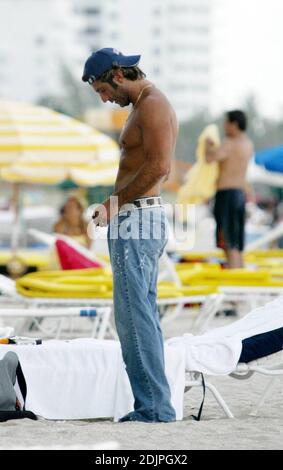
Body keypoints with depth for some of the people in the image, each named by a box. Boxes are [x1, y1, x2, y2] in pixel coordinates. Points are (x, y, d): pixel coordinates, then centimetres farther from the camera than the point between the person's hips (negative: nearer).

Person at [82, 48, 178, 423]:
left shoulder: (153, 104, -11)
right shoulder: (143, 106, 20)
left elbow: (158, 165, -22)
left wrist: (114, 203, -16)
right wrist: (117, 205, 10)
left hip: (136, 221, -11)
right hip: (140, 221, 11)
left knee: (134, 317, -11)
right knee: (144, 317, 11)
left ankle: (155, 409, -11)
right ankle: (153, 406, 13)